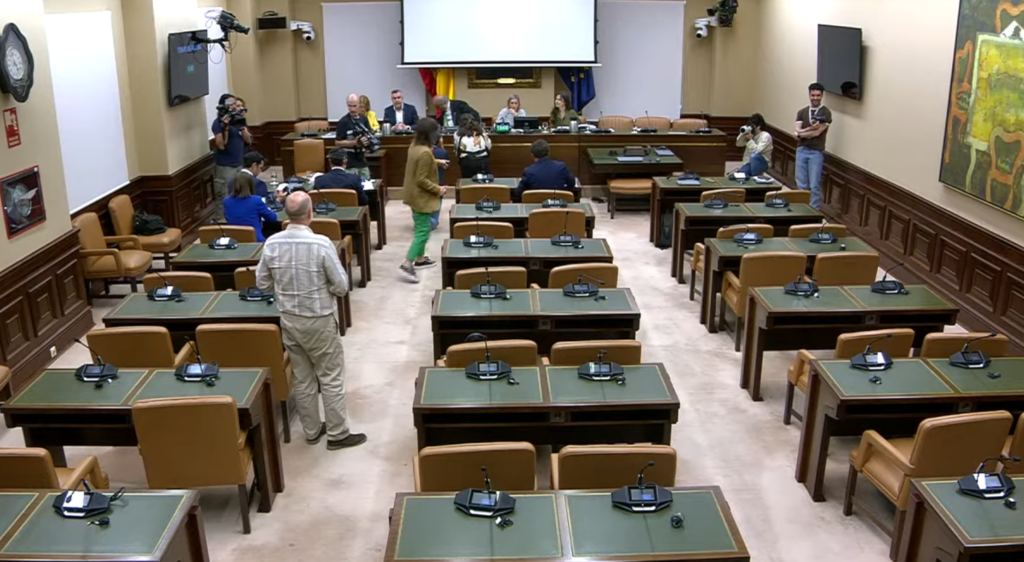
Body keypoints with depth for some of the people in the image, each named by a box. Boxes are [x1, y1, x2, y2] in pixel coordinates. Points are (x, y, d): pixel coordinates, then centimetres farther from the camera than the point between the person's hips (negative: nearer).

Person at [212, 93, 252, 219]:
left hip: (241, 164, 6)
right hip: (224, 166, -6)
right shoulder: (218, 123, -9)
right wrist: (226, 127, -24)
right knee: (224, 199, -5)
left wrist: (241, 126, -9)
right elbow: (221, 145, -17)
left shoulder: (239, 119, 11)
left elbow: (248, 140, 5)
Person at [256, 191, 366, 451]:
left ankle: (311, 431, 29)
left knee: (301, 378, 16)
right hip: (319, 321, -5)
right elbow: (341, 286, -15)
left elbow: (262, 283, 3)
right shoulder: (321, 243, -22)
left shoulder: (271, 244, -8)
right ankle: (337, 434, 17)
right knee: (331, 378, 8)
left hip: (288, 320, 5)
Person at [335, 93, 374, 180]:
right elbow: (338, 142, -10)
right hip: (350, 163, -6)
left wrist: (368, 140, -11)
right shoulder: (343, 121, -10)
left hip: (362, 161, 6)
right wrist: (354, 143, -20)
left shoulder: (364, 119, 8)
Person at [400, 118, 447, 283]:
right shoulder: (425, 153, -28)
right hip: (421, 196, -10)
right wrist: (437, 189, -17)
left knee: (420, 228, 21)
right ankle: (407, 265, -9)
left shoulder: (415, 145, 2)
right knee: (423, 231, -6)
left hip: (415, 194, 10)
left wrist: (437, 162, 24)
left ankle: (420, 259, 32)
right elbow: (421, 180, -27)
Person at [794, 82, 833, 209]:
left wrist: (802, 133, -2)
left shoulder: (826, 113, -4)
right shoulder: (802, 112, 9)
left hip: (816, 152, -4)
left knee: (814, 186, -3)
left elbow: (817, 133, -12)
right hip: (801, 150, 4)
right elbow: (798, 132, -2)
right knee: (801, 185, 8)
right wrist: (811, 128, -17)